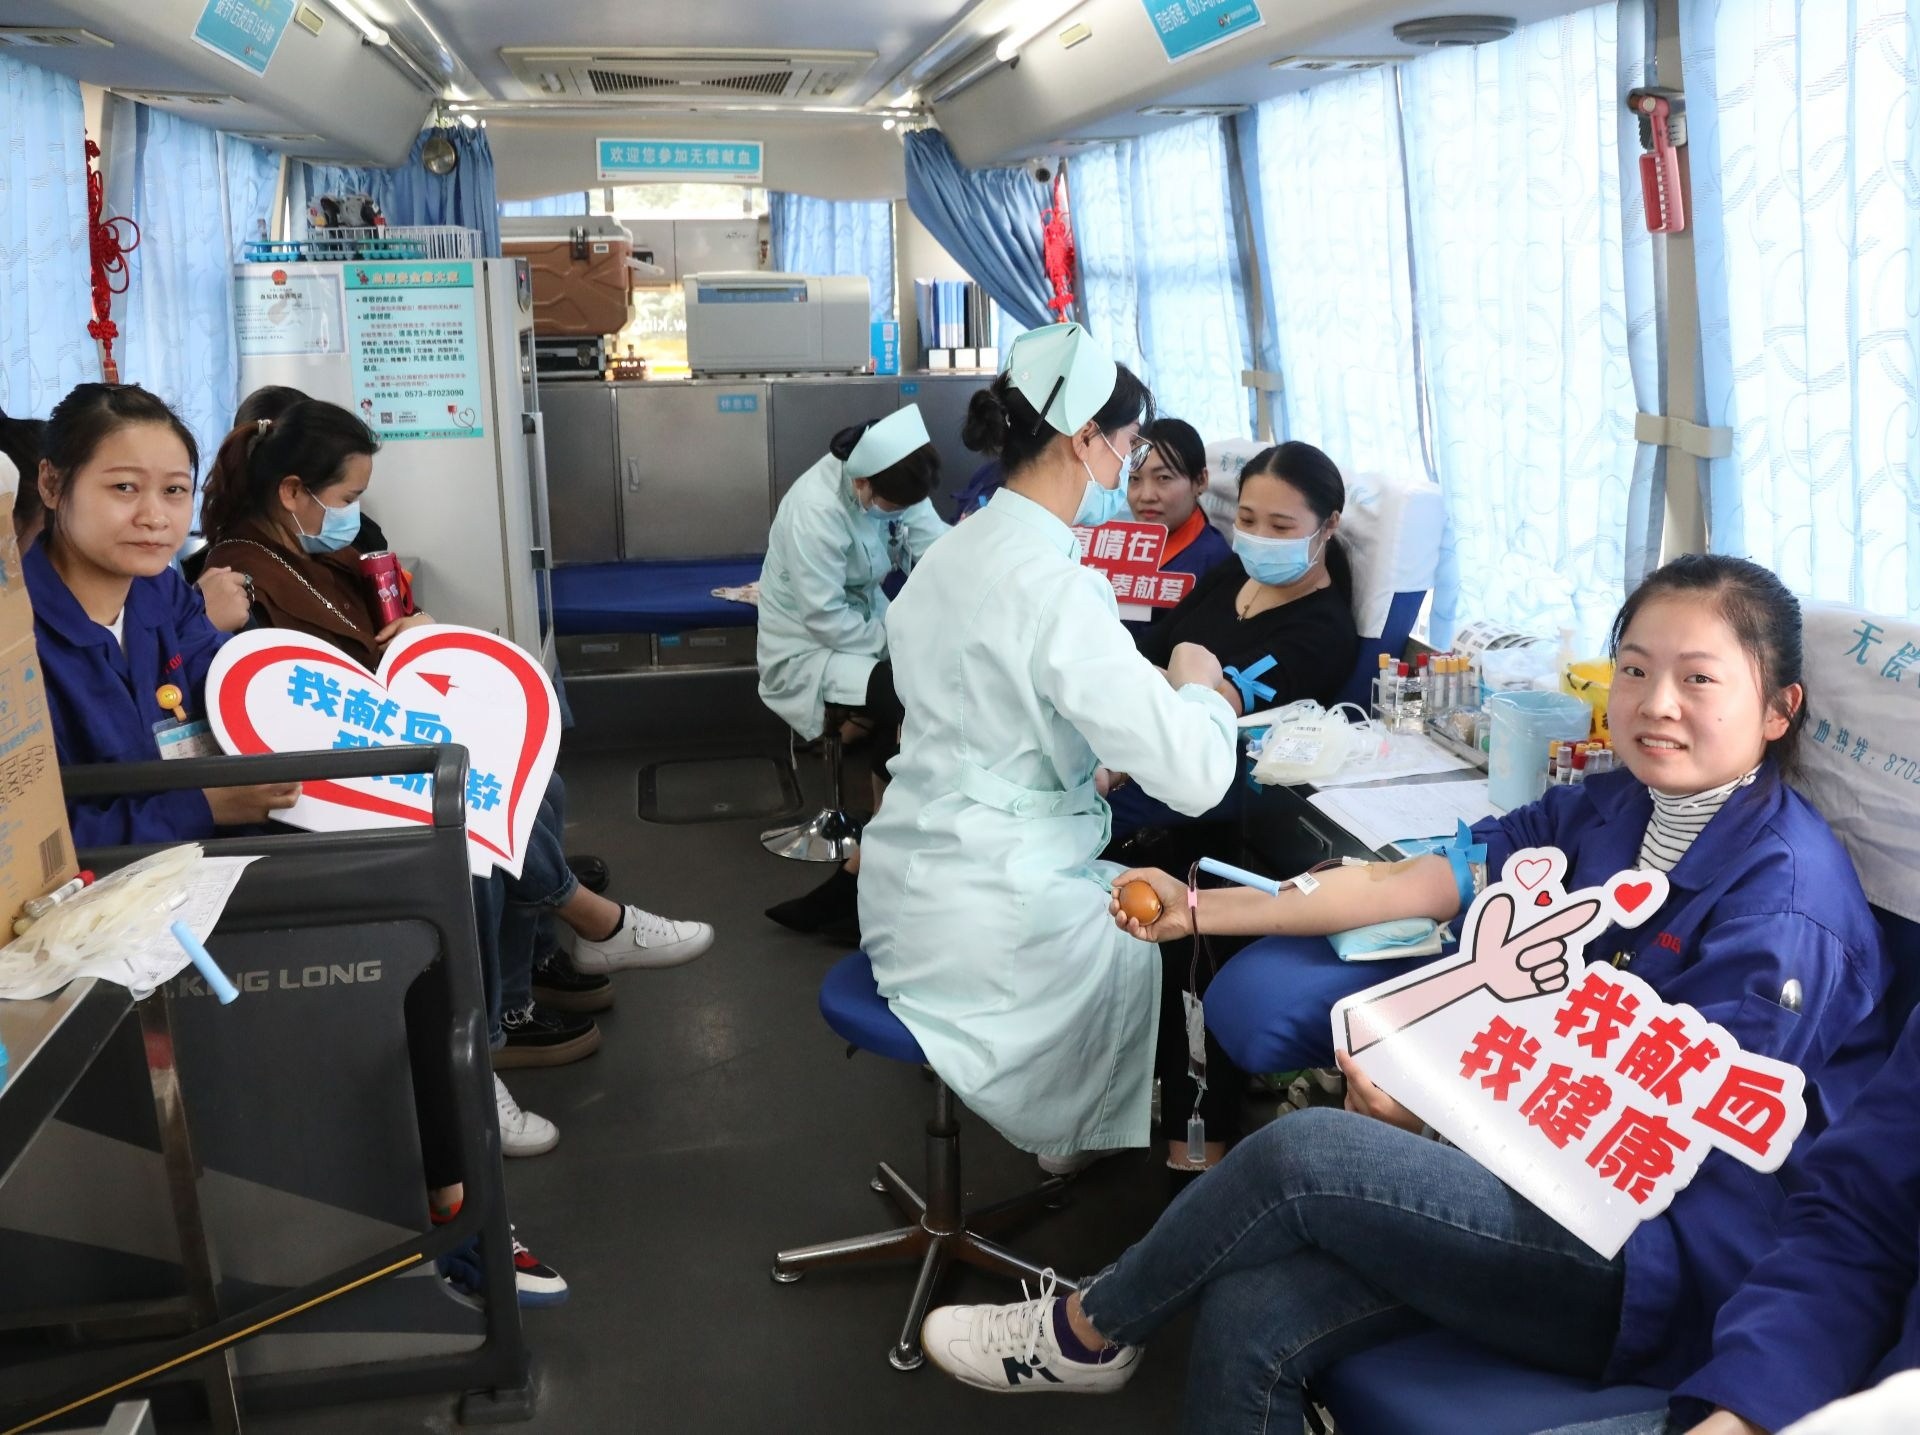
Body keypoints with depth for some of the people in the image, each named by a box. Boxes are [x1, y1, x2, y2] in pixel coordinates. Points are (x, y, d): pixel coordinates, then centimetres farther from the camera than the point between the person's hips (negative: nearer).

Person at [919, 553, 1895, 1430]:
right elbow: (1410, 885, 5)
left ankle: (1088, 1332, 4)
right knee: (1249, 1322, -16)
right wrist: (1202, 911, 0)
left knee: (1304, 1153, -22)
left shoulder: (1784, 895, -15)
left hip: (1673, 1263, -6)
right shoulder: (1603, 812, 8)